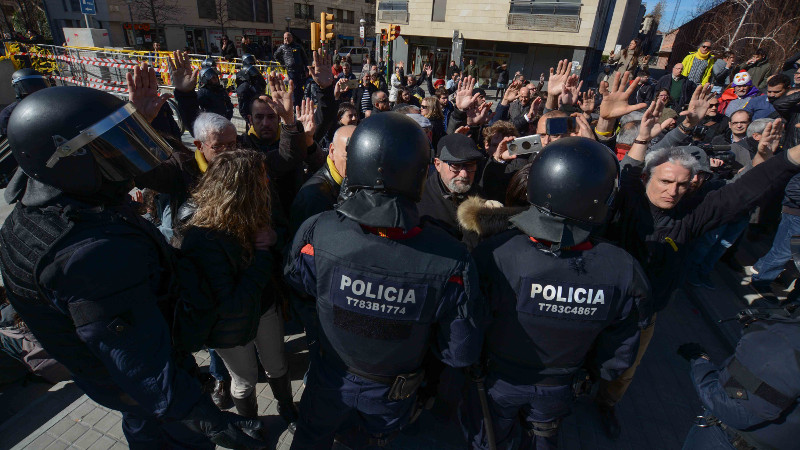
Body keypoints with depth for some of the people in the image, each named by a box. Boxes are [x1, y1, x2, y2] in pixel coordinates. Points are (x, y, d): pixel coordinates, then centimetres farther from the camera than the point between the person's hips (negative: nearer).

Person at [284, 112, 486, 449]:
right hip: (393, 394, 0)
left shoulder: (317, 232, -33)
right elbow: (462, 354, -22)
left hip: (331, 381, 1)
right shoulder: (451, 260, -36)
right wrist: (419, 333, -5)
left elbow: (296, 282, -9)